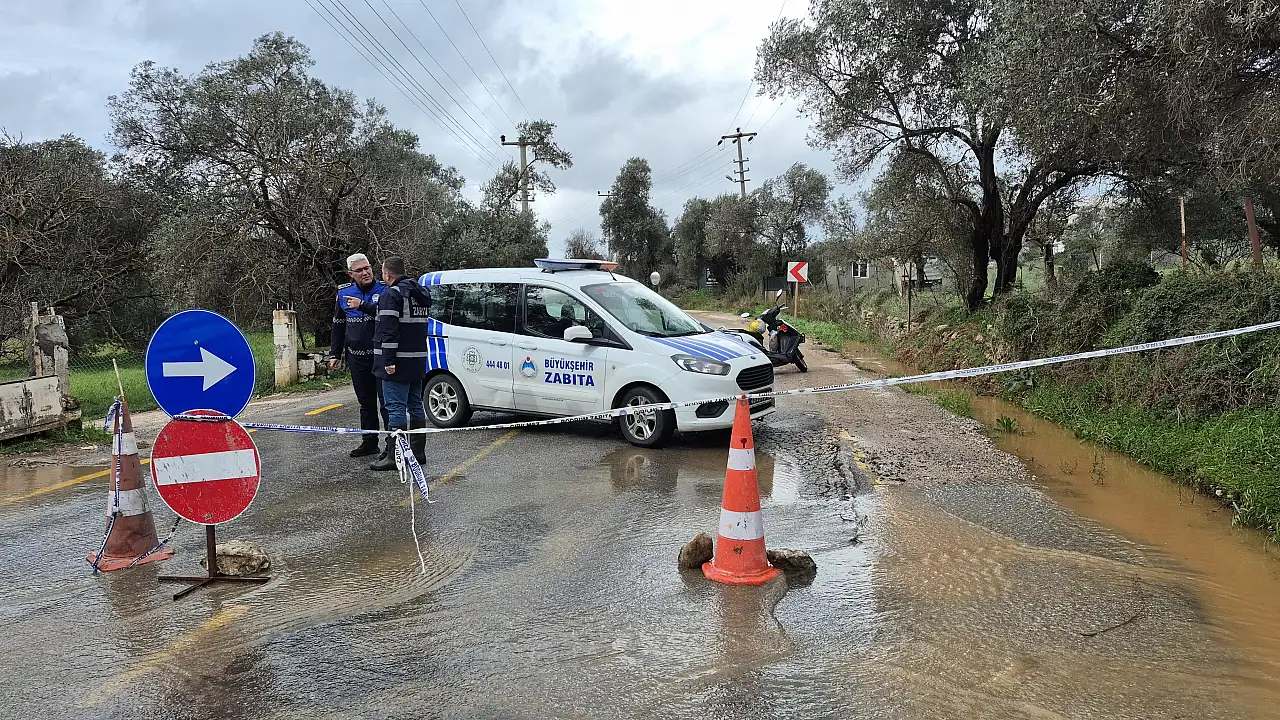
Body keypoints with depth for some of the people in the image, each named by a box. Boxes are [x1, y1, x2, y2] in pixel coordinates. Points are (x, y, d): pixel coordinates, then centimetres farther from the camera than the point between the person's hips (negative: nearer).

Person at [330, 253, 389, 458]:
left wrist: (363, 306, -28)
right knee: (366, 402, 15)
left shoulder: (384, 290, -6)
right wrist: (335, 353, 17)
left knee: (387, 402, -6)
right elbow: (338, 325, 18)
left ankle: (393, 444, -2)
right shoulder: (344, 293, 9)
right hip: (357, 358, 5)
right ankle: (369, 442, 25)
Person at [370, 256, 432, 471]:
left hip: (399, 362, -9)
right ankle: (417, 451, 20)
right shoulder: (421, 294, 17)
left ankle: (395, 455, -5)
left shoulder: (391, 294, -12)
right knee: (416, 405, 14)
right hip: (418, 360, 9)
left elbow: (389, 330, -19)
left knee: (396, 408, -6)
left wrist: (389, 360, -20)